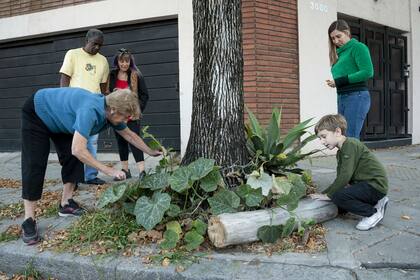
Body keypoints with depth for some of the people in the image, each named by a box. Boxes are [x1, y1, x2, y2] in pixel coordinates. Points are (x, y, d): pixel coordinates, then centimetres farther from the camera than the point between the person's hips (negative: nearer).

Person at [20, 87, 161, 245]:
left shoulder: (110, 113, -14)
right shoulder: (90, 111, -41)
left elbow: (130, 135, 2)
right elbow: (78, 149, -45)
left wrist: (151, 152, 7)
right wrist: (108, 170, -39)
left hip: (59, 118, 8)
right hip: (36, 114, -8)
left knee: (73, 159, -1)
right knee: (34, 166, -12)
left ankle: (66, 204, 11)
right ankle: (29, 221, -9)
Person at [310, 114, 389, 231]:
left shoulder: (350, 144, -18)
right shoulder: (341, 152, 14)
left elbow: (345, 176, -25)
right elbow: (340, 178, 12)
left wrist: (328, 195, -17)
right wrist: (323, 193, 1)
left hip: (375, 184, -10)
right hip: (364, 184, 10)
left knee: (338, 197, -26)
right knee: (339, 208, 10)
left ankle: (373, 213, -6)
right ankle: (375, 202, 14)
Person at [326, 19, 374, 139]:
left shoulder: (358, 47, 0)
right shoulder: (340, 52, 21)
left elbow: (368, 72, -12)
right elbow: (340, 76, 15)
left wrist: (340, 81, -13)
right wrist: (334, 82, -7)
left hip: (357, 97, -8)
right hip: (341, 98, 8)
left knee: (350, 138, -13)